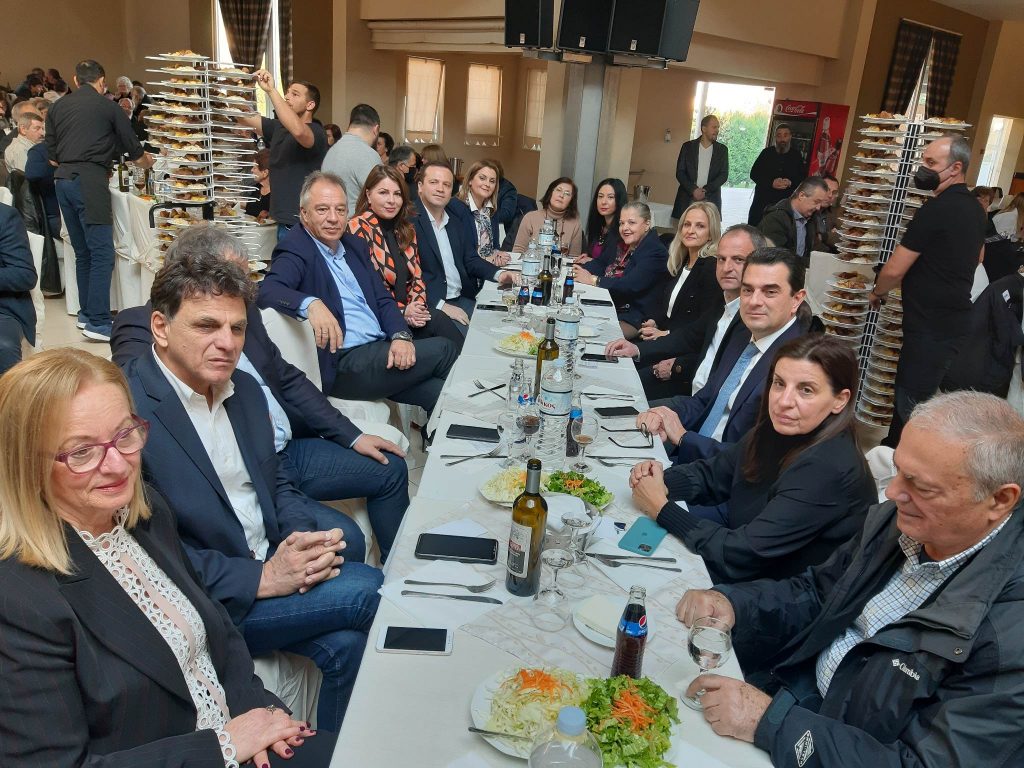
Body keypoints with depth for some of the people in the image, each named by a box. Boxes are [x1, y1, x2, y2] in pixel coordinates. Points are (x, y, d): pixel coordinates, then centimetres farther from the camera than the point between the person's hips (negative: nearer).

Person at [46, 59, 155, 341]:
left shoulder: (57, 107, 15)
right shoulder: (108, 107, 2)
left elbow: (51, 155, 17)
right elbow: (136, 154, 7)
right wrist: (148, 161, 29)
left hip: (63, 179, 6)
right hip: (90, 180, -6)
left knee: (82, 252, 15)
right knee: (102, 253, -7)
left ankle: (86, 313, 22)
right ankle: (98, 323, -13)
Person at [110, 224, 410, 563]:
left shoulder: (243, 311, 9)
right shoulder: (139, 325, -11)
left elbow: (288, 379, 15)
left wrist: (352, 436, 10)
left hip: (289, 450, 8)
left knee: (391, 470, 11)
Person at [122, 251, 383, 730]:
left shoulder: (243, 388, 5)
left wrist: (304, 538, -9)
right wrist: (262, 577, -23)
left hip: (273, 560, 6)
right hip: (205, 599, -6)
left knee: (345, 641, -17)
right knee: (369, 589, -17)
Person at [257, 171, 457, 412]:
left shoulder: (356, 245, 18)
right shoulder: (295, 250, -4)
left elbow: (383, 299, 16)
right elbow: (267, 291, -23)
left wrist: (401, 336, -5)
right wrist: (311, 304, -44)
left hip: (382, 349, 7)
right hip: (342, 364, -7)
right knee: (443, 350, -13)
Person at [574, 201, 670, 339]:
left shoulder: (656, 253, -11)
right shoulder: (622, 243, 16)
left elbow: (631, 285, -22)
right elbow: (600, 263, 16)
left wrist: (593, 280, -20)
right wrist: (580, 271, -6)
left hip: (632, 320, -8)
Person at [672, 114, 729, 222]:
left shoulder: (722, 149, 10)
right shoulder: (688, 146, 7)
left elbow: (724, 175, 4)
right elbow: (680, 173, 3)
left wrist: (705, 190, -10)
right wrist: (693, 190, -12)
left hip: (711, 200, 0)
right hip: (687, 199, 0)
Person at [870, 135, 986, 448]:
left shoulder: (936, 209, -18)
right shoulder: (974, 208, 12)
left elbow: (894, 270, -16)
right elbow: (977, 257, 29)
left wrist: (877, 292, 3)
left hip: (930, 326, -10)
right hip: (955, 319, 10)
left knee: (912, 403, -5)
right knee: (907, 392, 19)